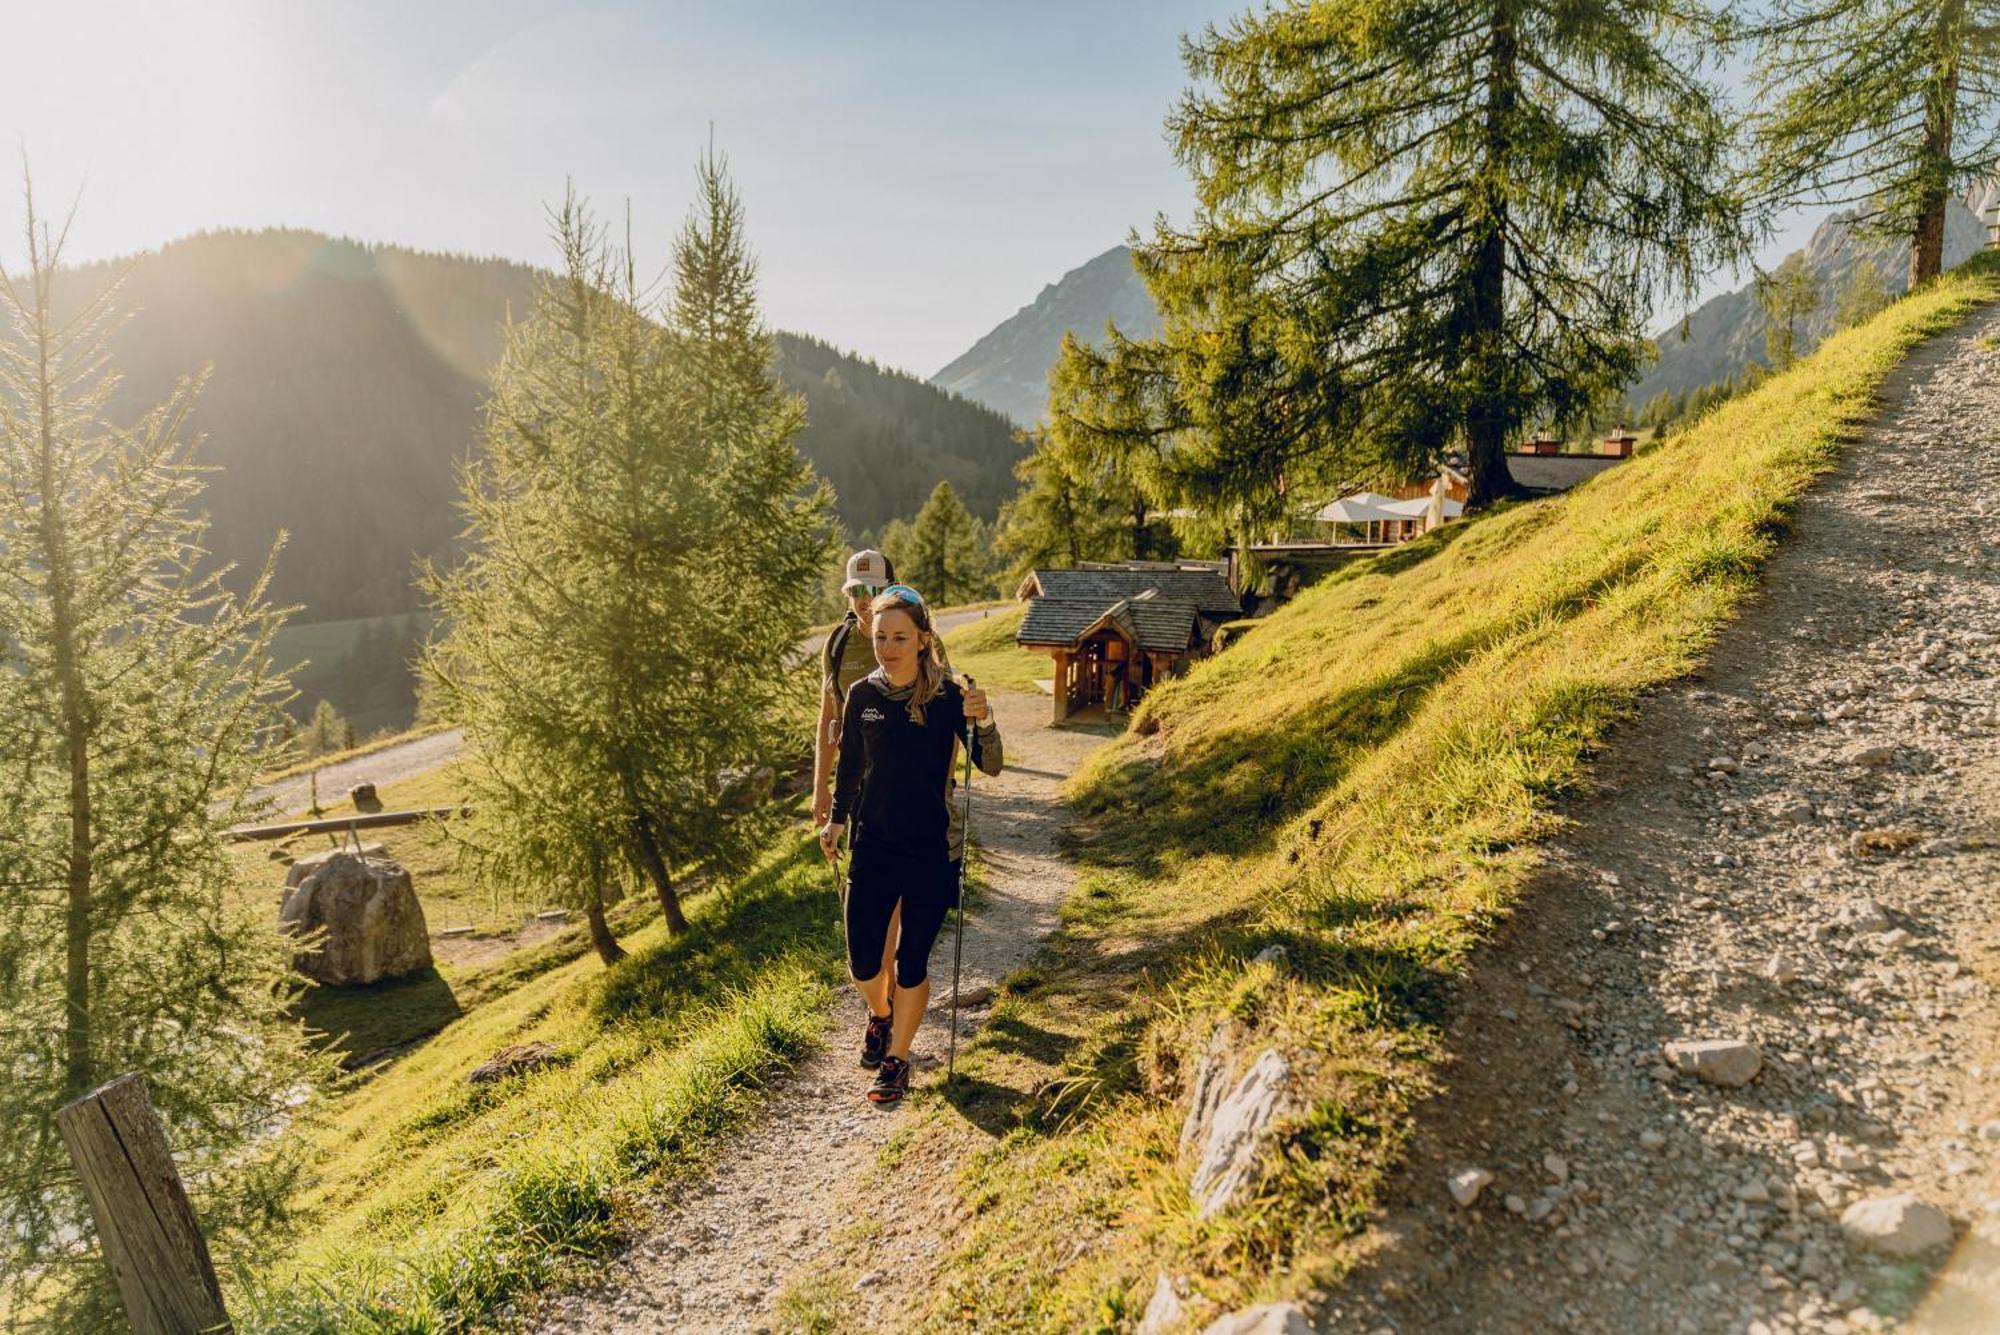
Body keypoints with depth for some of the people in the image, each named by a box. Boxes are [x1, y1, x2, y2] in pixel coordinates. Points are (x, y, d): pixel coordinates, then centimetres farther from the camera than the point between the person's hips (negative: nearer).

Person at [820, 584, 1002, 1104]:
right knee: (863, 963, 4)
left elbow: (990, 766, -13)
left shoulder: (948, 696, -10)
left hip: (929, 850, -2)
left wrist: (983, 721, -31)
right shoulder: (862, 696, -2)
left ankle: (896, 1058, 28)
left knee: (911, 963, 6)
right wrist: (836, 819, 17)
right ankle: (880, 1016, 39)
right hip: (873, 846, 2)